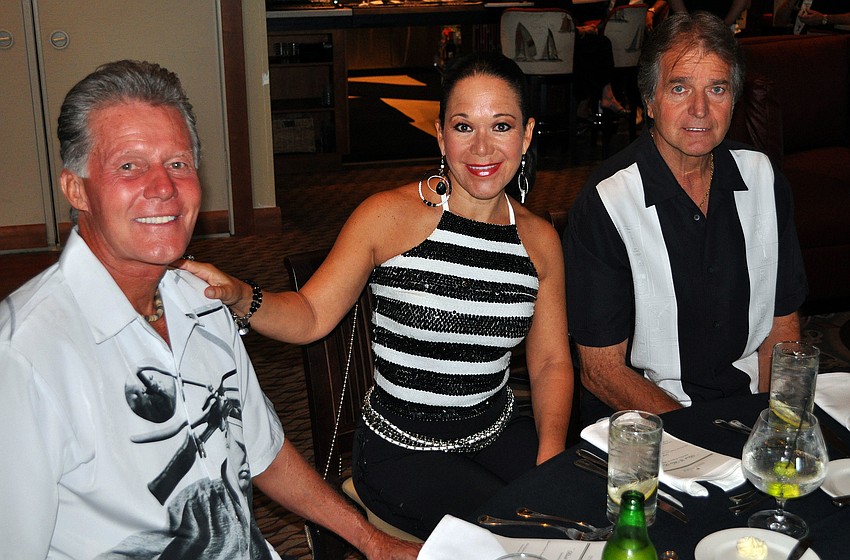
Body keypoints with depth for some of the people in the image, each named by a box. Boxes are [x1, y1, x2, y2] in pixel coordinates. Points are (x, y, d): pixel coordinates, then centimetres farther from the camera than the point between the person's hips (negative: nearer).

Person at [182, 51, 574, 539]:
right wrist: (238, 297, -29)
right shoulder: (388, 216, -12)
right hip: (403, 452, -5)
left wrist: (551, 458, -8)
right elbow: (312, 315, -10)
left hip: (499, 435, 5)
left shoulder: (540, 239, 2)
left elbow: (552, 361, 6)